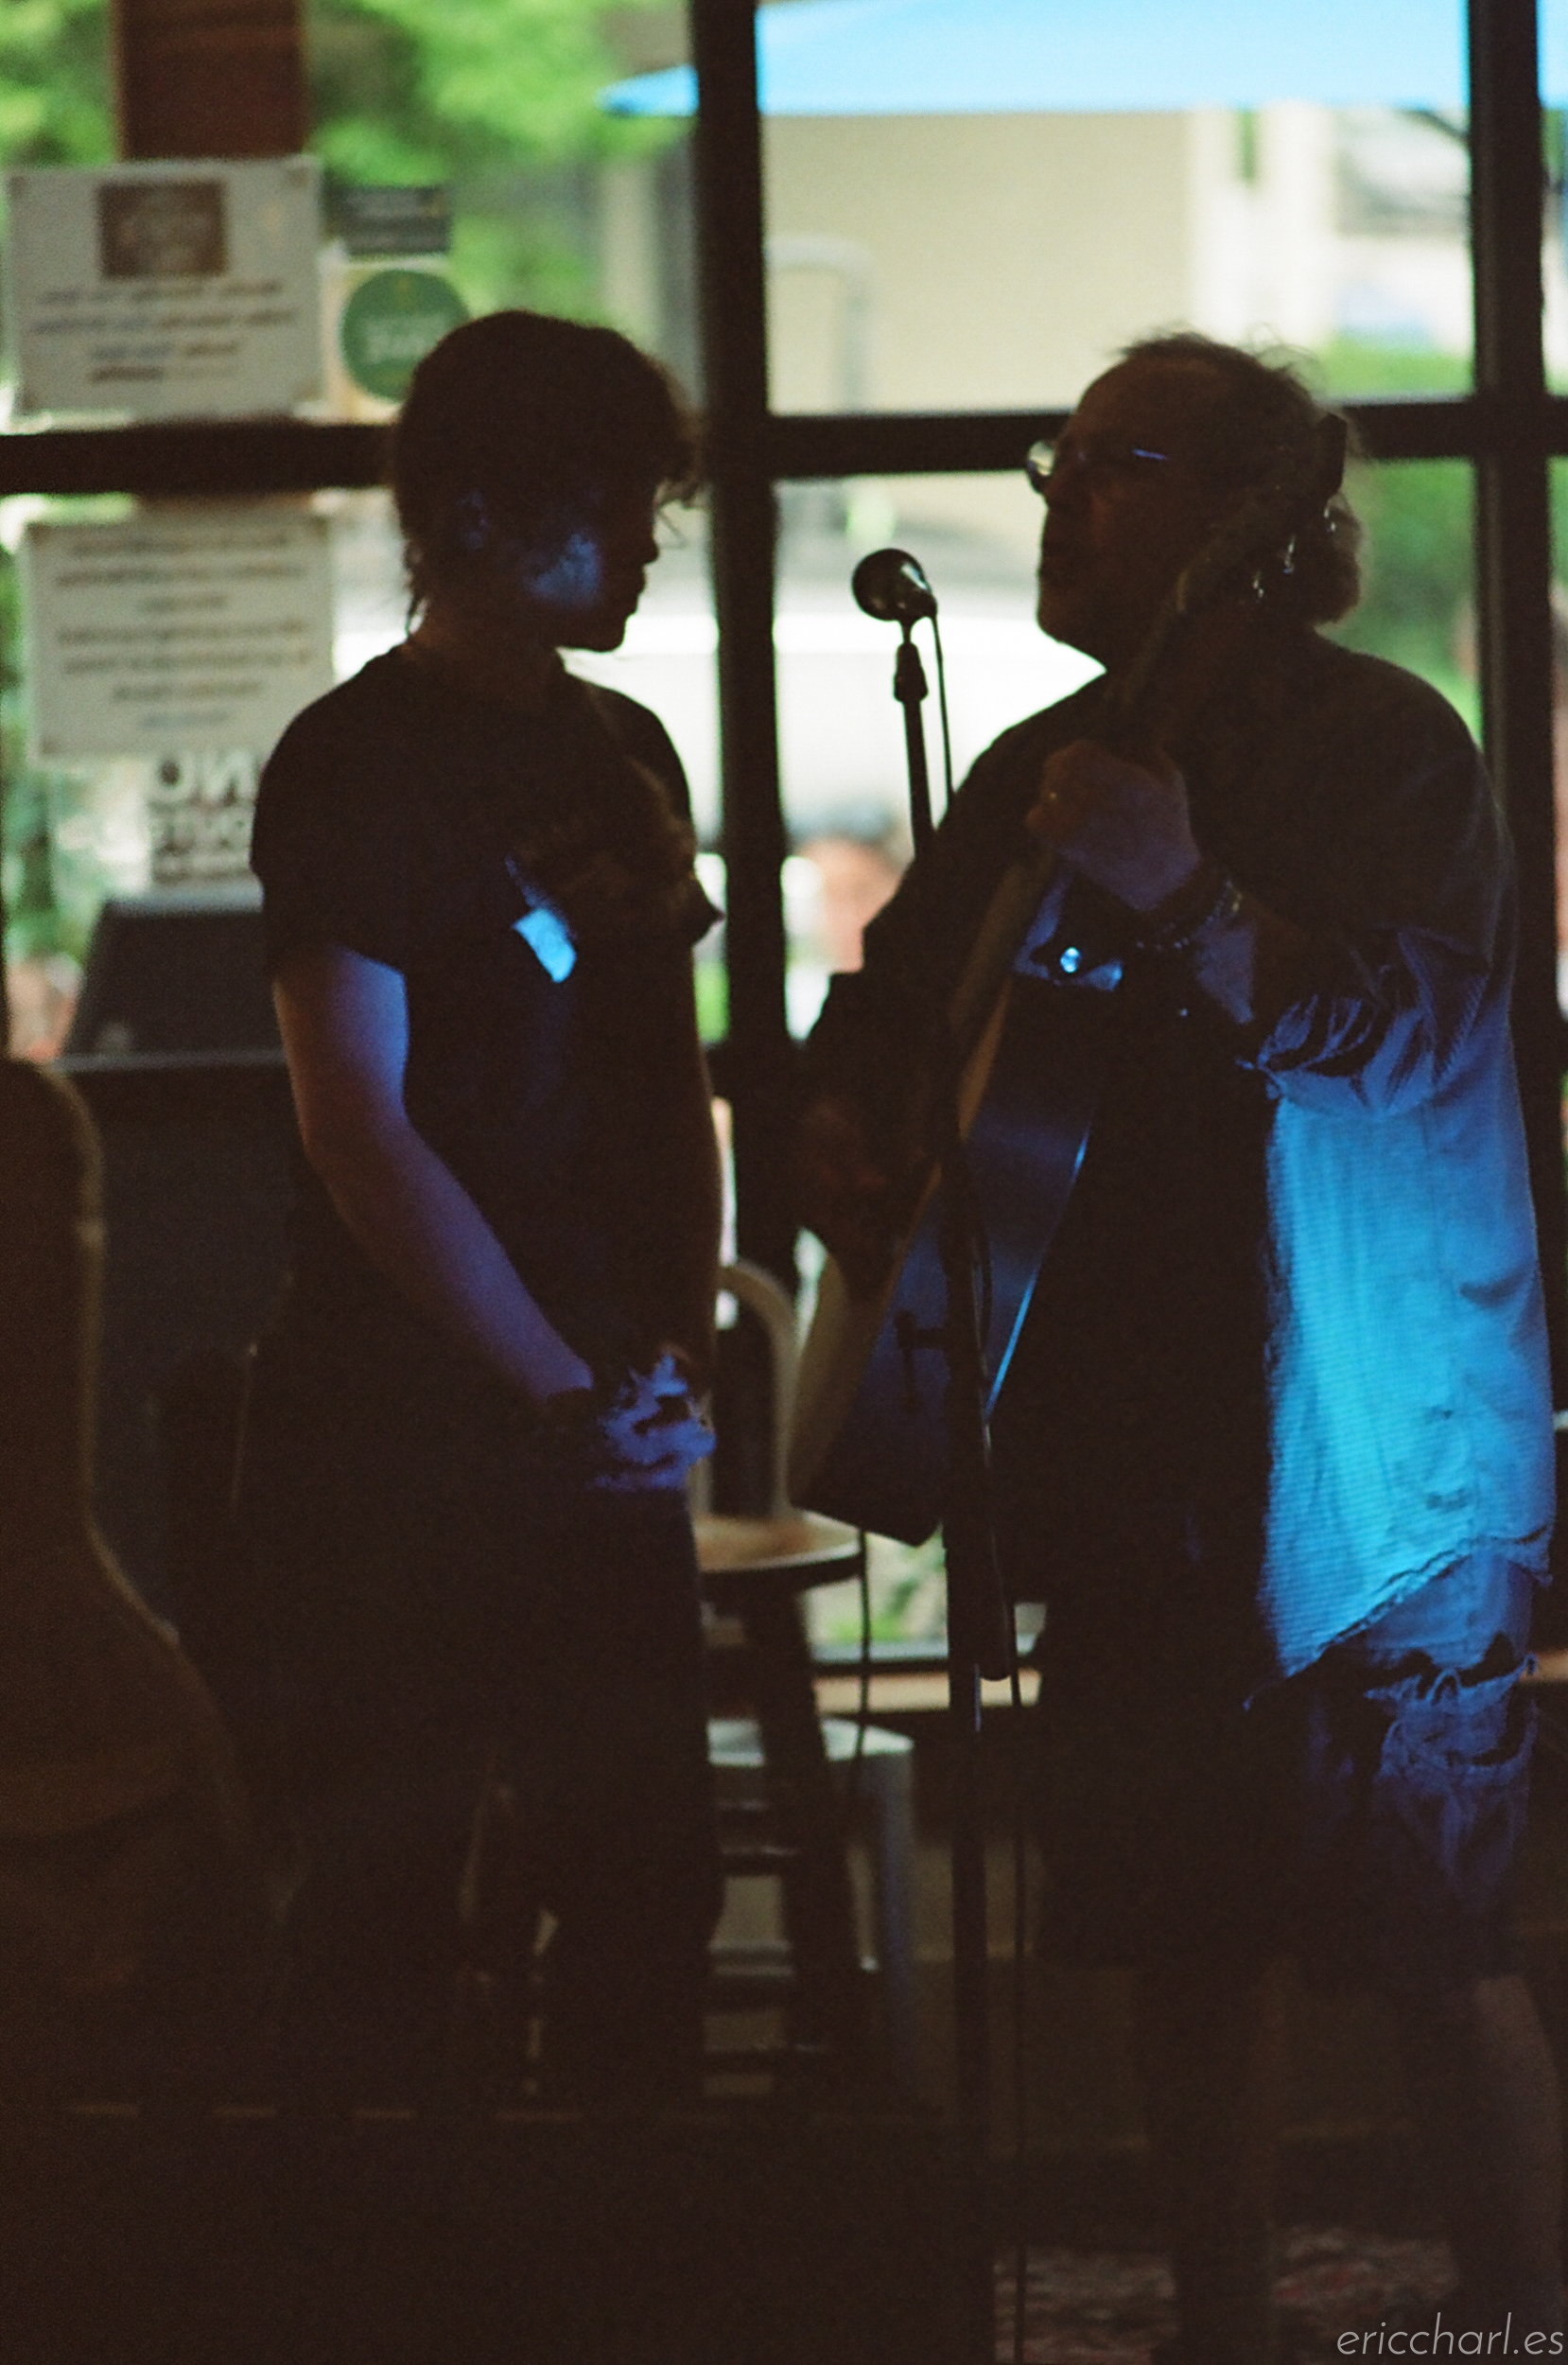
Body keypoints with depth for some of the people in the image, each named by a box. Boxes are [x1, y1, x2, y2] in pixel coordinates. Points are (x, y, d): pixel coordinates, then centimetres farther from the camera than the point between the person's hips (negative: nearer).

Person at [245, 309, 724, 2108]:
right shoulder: (357, 766, -10)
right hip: (399, 1437, -7)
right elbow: (363, 1135, -16)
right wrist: (573, 1399, -14)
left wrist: (680, 1350, 5)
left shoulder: (626, 753, 13)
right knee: (386, 1894, 0)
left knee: (647, 1884, 10)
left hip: (600, 1426, 7)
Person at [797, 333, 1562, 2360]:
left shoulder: (1379, 747, -7)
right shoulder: (1043, 775, 14)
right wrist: (838, 1130, 3)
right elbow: (888, 1008, 24)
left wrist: (1187, 907, -37)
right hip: (1136, 1468, 7)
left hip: (1375, 1469, -7)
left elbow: (1387, 1028, -21)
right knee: (1185, 1941, 10)